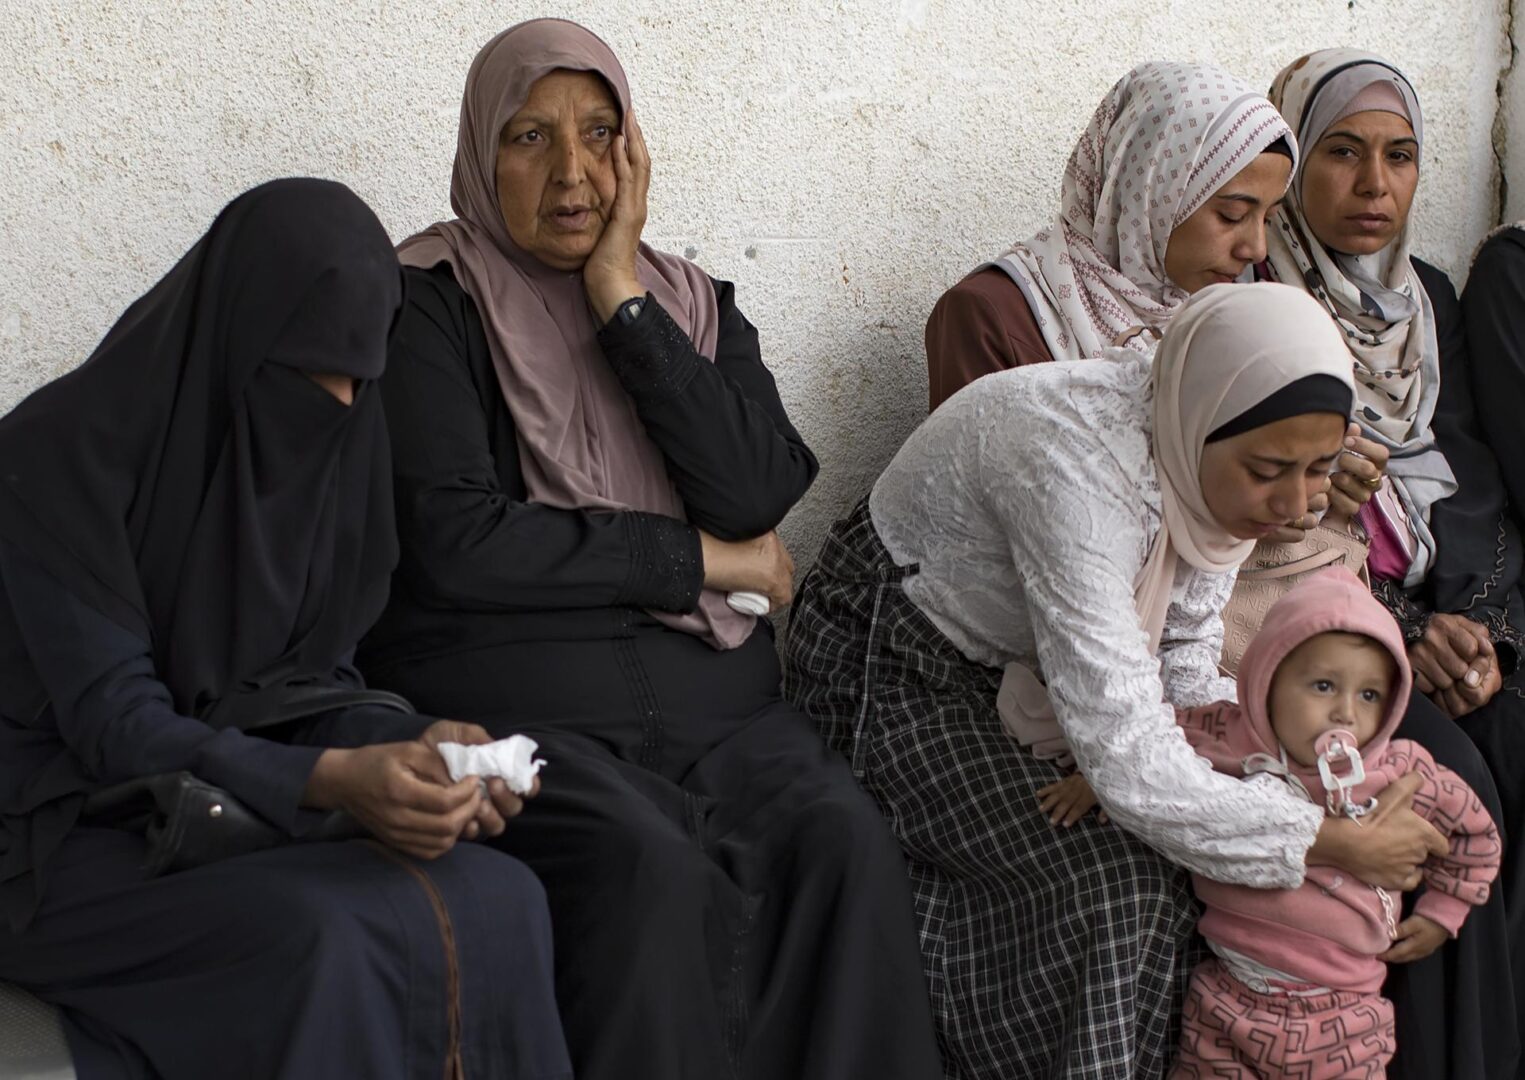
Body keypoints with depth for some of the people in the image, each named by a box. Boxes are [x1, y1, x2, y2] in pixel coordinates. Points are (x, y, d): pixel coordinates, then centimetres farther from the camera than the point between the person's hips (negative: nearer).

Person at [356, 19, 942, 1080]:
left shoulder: (693, 305, 16)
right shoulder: (429, 307, 1)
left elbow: (760, 494, -2)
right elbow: (455, 545, -11)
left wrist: (625, 305, -5)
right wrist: (700, 559, -4)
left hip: (713, 698, 4)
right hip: (512, 703, -4)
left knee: (844, 842, -24)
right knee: (652, 871, -32)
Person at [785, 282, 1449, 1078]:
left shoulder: (1210, 460, -12)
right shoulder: (1084, 463, -36)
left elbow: (1188, 663, -1)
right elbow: (1128, 759, -39)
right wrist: (1332, 844, -31)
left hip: (992, 668, 8)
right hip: (884, 673, -7)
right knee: (1113, 881, -21)